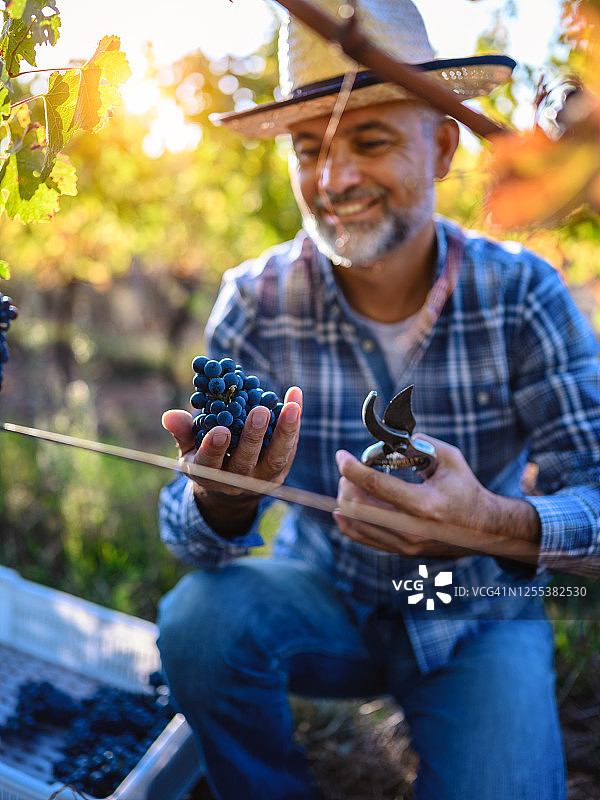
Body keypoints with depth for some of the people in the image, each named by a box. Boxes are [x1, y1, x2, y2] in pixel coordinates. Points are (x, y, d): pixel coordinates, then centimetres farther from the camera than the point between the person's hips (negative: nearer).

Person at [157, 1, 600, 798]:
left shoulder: (523, 295, -15)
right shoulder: (257, 301, -13)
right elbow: (190, 533, -15)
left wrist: (496, 524, -40)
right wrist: (222, 495, -39)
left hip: (477, 618, 0)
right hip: (325, 596, 1)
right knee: (201, 617, -25)